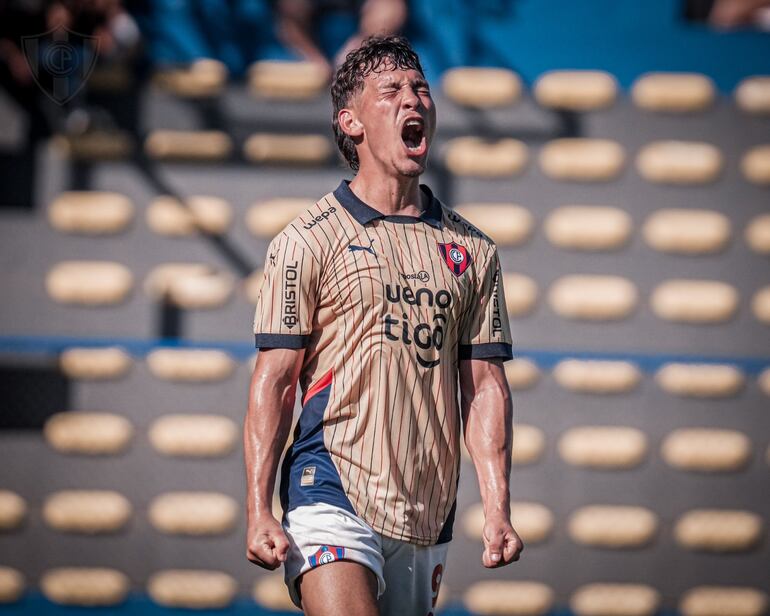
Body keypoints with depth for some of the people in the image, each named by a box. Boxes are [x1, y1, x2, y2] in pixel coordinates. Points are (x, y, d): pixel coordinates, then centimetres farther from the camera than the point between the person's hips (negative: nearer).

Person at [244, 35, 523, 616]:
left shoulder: (472, 250, 14)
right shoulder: (308, 240, 2)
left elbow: (485, 387, 12)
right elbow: (273, 382, -1)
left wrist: (498, 512, 2)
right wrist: (259, 513, -9)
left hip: (428, 515, 4)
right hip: (332, 495, -4)